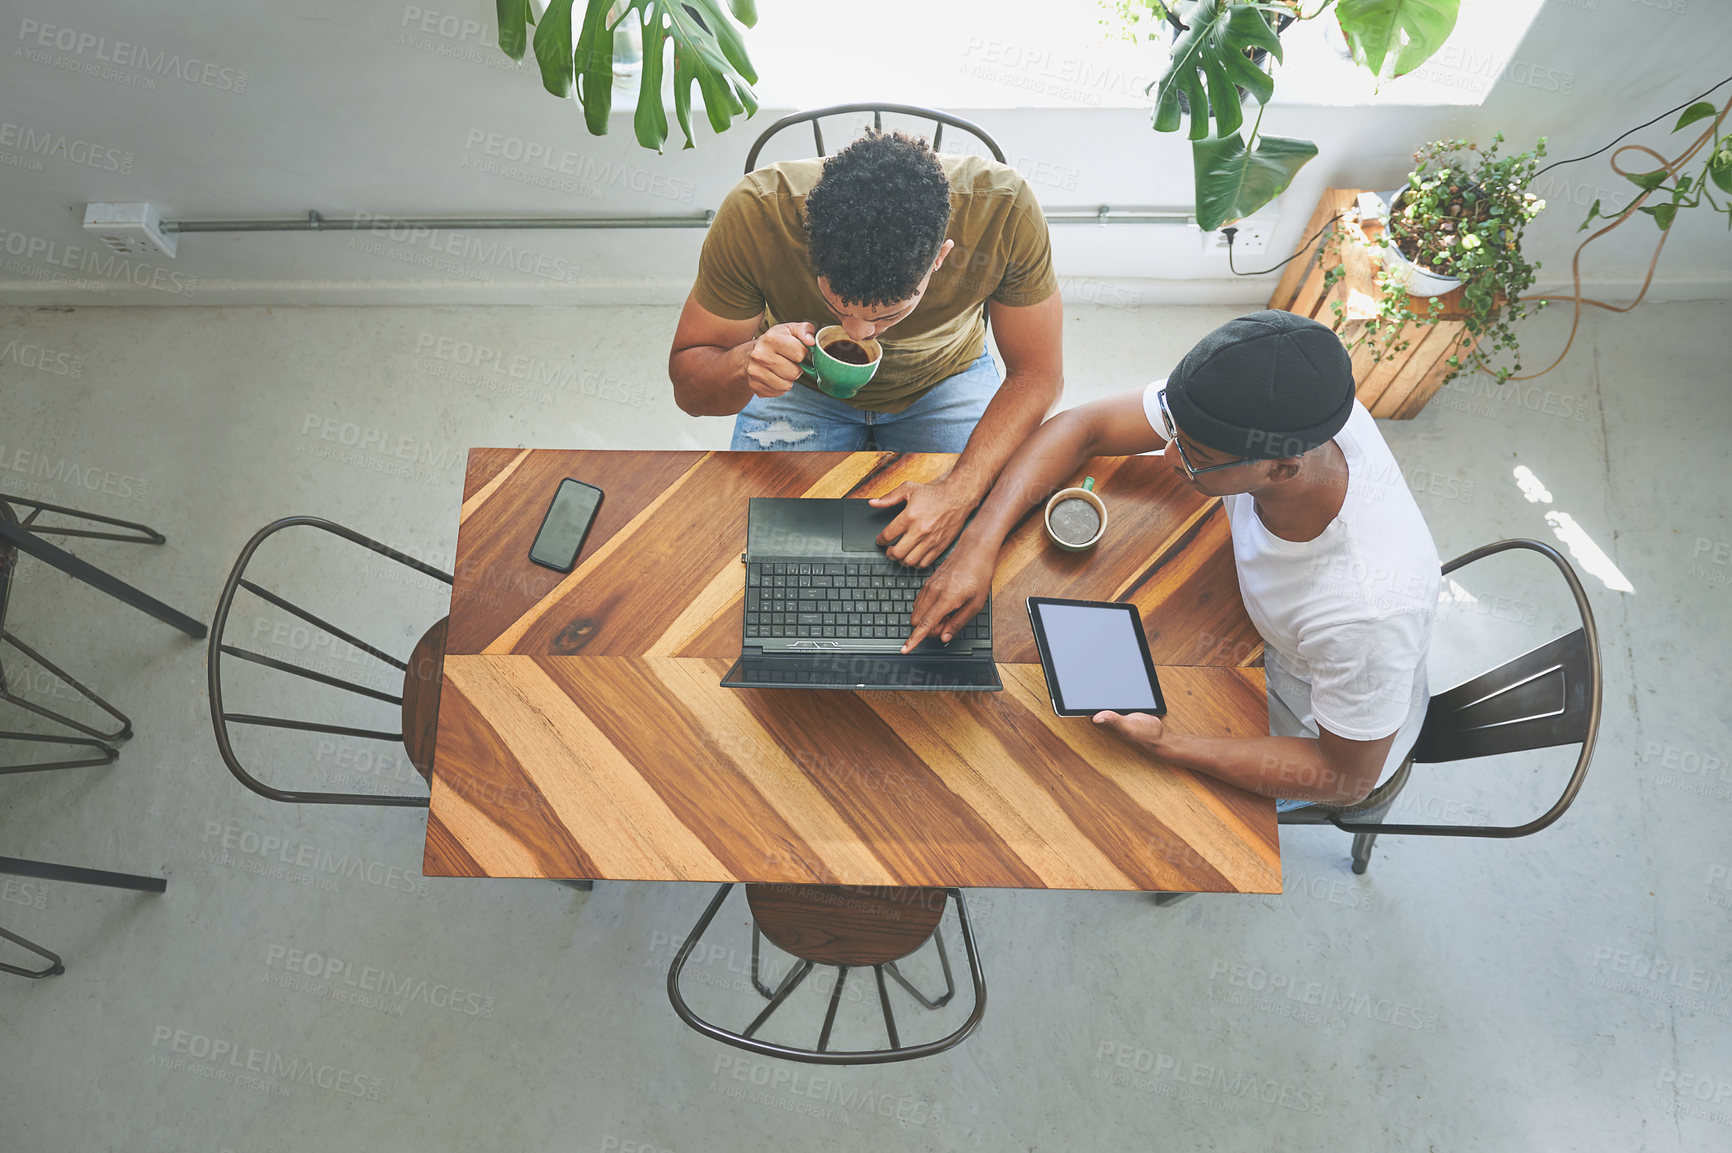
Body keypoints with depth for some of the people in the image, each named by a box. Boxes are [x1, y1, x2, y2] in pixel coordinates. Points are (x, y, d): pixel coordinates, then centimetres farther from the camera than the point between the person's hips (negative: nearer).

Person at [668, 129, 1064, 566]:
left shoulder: (1007, 210, -33)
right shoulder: (754, 215, -33)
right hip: (804, 385, 0)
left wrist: (960, 492, -37)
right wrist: (746, 365, -45)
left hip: (944, 378, 1)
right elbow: (686, 379, -21)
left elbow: (1037, 374, -22)